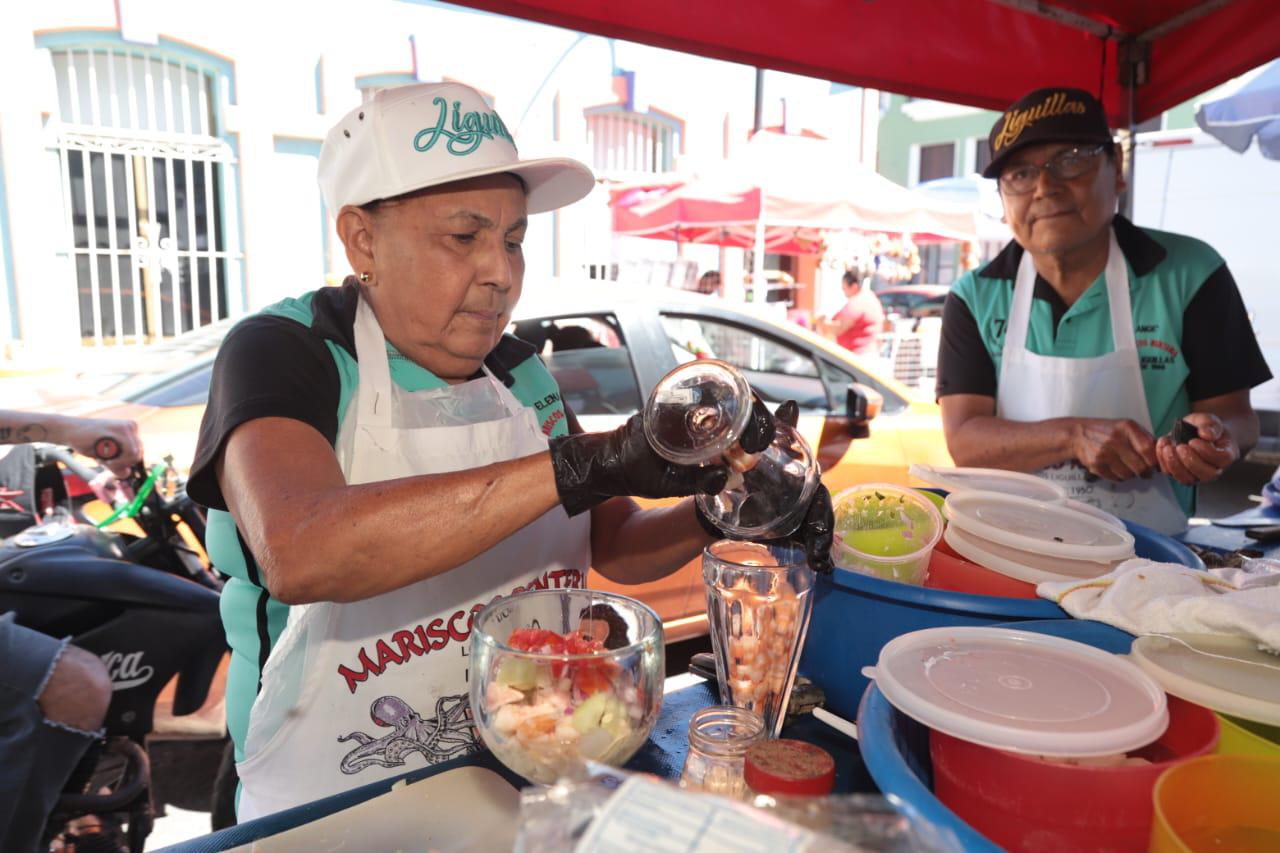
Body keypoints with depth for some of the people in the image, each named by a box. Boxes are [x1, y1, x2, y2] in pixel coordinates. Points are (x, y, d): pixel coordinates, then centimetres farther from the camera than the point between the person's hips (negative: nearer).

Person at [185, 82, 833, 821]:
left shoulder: (520, 373, 6)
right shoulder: (281, 352, -10)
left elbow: (614, 546, 10)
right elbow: (297, 554, -30)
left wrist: (715, 517, -10)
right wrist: (586, 464, -33)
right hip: (336, 813, -4)